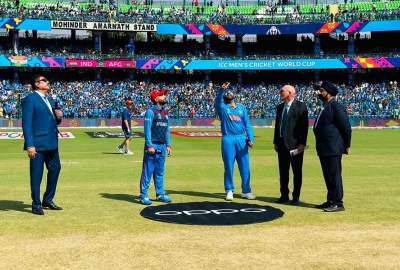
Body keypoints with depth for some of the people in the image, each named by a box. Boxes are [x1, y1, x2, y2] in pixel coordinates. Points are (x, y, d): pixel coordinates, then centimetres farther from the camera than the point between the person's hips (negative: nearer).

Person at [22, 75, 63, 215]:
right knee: (36, 174, 0)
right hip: (38, 144, -8)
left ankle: (48, 200, 29)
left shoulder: (49, 99, 17)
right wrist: (30, 145, -20)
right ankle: (36, 204, 13)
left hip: (51, 142, 8)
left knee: (55, 168, 14)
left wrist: (59, 117, 0)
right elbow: (26, 124, -14)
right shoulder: (30, 99, -8)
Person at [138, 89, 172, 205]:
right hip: (152, 145, -7)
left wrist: (168, 145, 13)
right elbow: (147, 129, -13)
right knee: (148, 171, -4)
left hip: (162, 146, 7)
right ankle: (143, 196, 2)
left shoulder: (165, 112, 15)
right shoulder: (151, 111, -8)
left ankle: (160, 194, 21)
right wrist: (149, 146, -19)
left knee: (160, 172, 13)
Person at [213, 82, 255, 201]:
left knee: (245, 166, 3)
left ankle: (246, 191, 11)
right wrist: (221, 90, -35)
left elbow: (247, 124, 11)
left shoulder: (241, 107, 14)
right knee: (228, 166, 2)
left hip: (241, 139, 3)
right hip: (228, 139, -3)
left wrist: (250, 139, 0)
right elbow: (217, 101, -18)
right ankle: (229, 191, 13)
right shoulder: (222, 107, 6)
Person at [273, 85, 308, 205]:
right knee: (283, 171, 10)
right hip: (282, 143, 6)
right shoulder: (280, 107, 14)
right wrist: (275, 141, 13)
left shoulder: (300, 106, -6)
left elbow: (304, 126, -11)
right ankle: (284, 195, 19)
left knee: (297, 172, 2)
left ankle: (296, 197, 10)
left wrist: (302, 143, -16)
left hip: (295, 144, -6)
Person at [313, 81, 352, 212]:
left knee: (334, 176, -6)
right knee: (328, 176, 15)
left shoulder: (336, 106, -13)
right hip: (323, 149, 10)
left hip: (333, 148, -10)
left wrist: (347, 146, -10)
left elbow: (346, 127, -14)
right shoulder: (325, 107, 17)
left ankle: (338, 203, 0)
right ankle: (331, 201, 24)